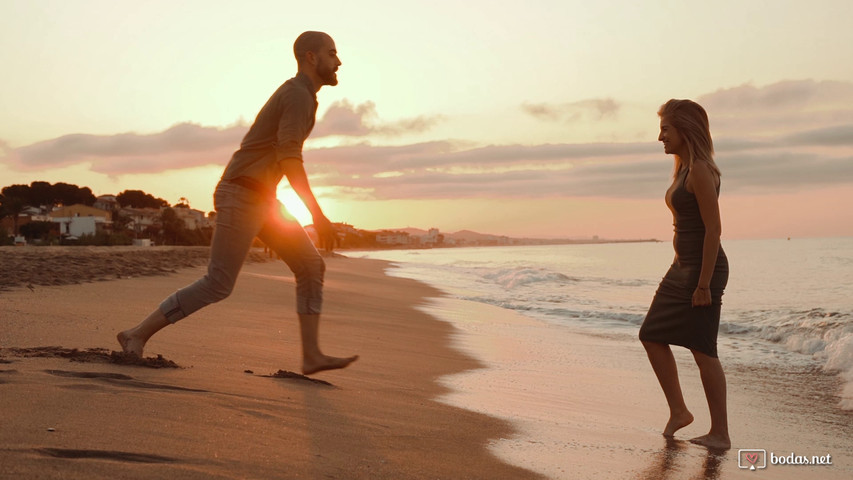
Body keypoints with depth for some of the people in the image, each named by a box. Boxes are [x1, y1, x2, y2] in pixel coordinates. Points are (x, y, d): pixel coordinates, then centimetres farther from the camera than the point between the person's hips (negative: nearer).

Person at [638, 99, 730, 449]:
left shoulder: (700, 171, -17)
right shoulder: (683, 169, 13)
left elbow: (714, 229, -21)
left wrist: (704, 285, -22)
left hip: (704, 268, -10)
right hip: (682, 266, 10)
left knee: (702, 349, -4)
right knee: (652, 335, 12)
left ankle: (720, 433, 6)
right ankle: (678, 411, 22)